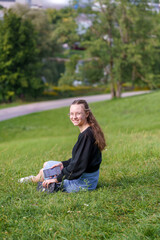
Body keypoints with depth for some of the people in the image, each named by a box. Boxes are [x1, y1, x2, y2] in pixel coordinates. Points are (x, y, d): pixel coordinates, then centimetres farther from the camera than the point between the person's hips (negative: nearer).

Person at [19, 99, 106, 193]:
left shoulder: (86, 135, -26)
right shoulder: (90, 131, 5)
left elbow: (79, 165, -26)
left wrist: (57, 179, -19)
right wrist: (64, 164, 10)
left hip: (83, 183, -9)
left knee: (43, 172, 13)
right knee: (46, 164, 23)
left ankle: (33, 180, 47)